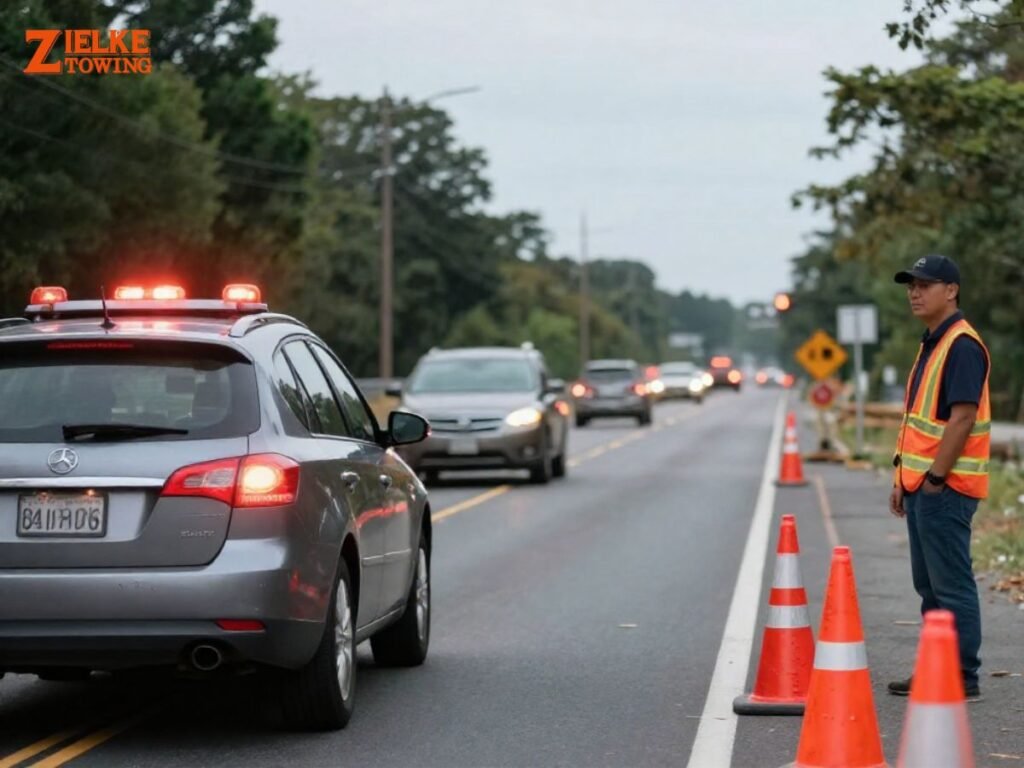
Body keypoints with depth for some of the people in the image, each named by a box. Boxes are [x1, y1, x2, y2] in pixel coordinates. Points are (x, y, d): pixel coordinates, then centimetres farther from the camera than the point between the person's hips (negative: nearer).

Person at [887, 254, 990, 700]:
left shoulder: (963, 346, -15)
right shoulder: (932, 344, 17)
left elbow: (962, 418, -21)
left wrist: (934, 478, -19)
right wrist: (904, 478, 19)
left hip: (945, 486, -10)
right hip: (922, 484, 10)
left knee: (952, 586, -6)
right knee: (929, 584, 15)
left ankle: (963, 679, -2)